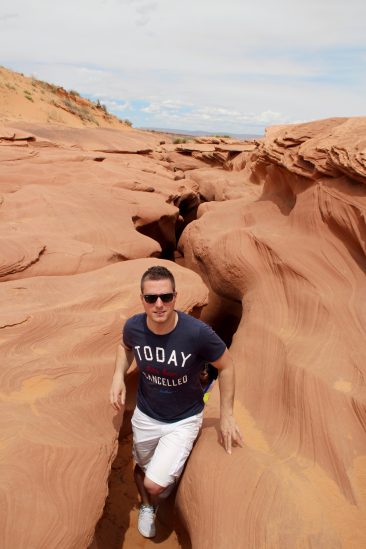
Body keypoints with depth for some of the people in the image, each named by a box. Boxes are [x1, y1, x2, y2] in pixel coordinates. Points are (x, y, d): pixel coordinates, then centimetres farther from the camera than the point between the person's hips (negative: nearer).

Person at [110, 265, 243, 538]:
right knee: (142, 468, 24)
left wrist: (226, 415, -10)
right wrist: (119, 375, -14)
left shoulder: (197, 332, -33)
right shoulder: (134, 326, -22)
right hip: (145, 416, 3)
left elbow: (226, 365, -15)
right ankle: (147, 506, 62)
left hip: (184, 419, -3)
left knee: (155, 485, -10)